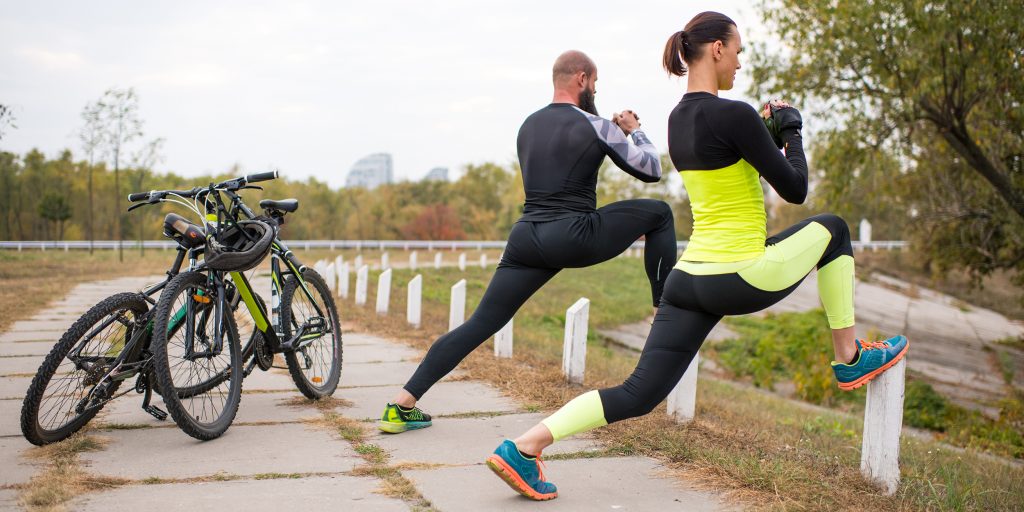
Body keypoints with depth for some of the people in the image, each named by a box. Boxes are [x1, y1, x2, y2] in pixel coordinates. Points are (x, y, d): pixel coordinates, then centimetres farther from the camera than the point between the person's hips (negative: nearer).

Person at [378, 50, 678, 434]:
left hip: (526, 239, 6)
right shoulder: (596, 126, -2)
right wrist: (634, 131, 24)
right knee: (660, 213, 14)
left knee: (479, 325, 7)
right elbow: (652, 171, 7)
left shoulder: (528, 126, 17)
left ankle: (402, 404, 1)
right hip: (574, 238, -6)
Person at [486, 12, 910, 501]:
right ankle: (850, 358, 27)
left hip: (689, 278, 7)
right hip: (740, 279, -7)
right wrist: (792, 132, 7)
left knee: (639, 394, 7)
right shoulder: (733, 114, -15)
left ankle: (522, 447, -6)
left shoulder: (678, 118, 12)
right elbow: (794, 189, -8)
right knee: (832, 229, 20)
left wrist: (768, 132, 21)